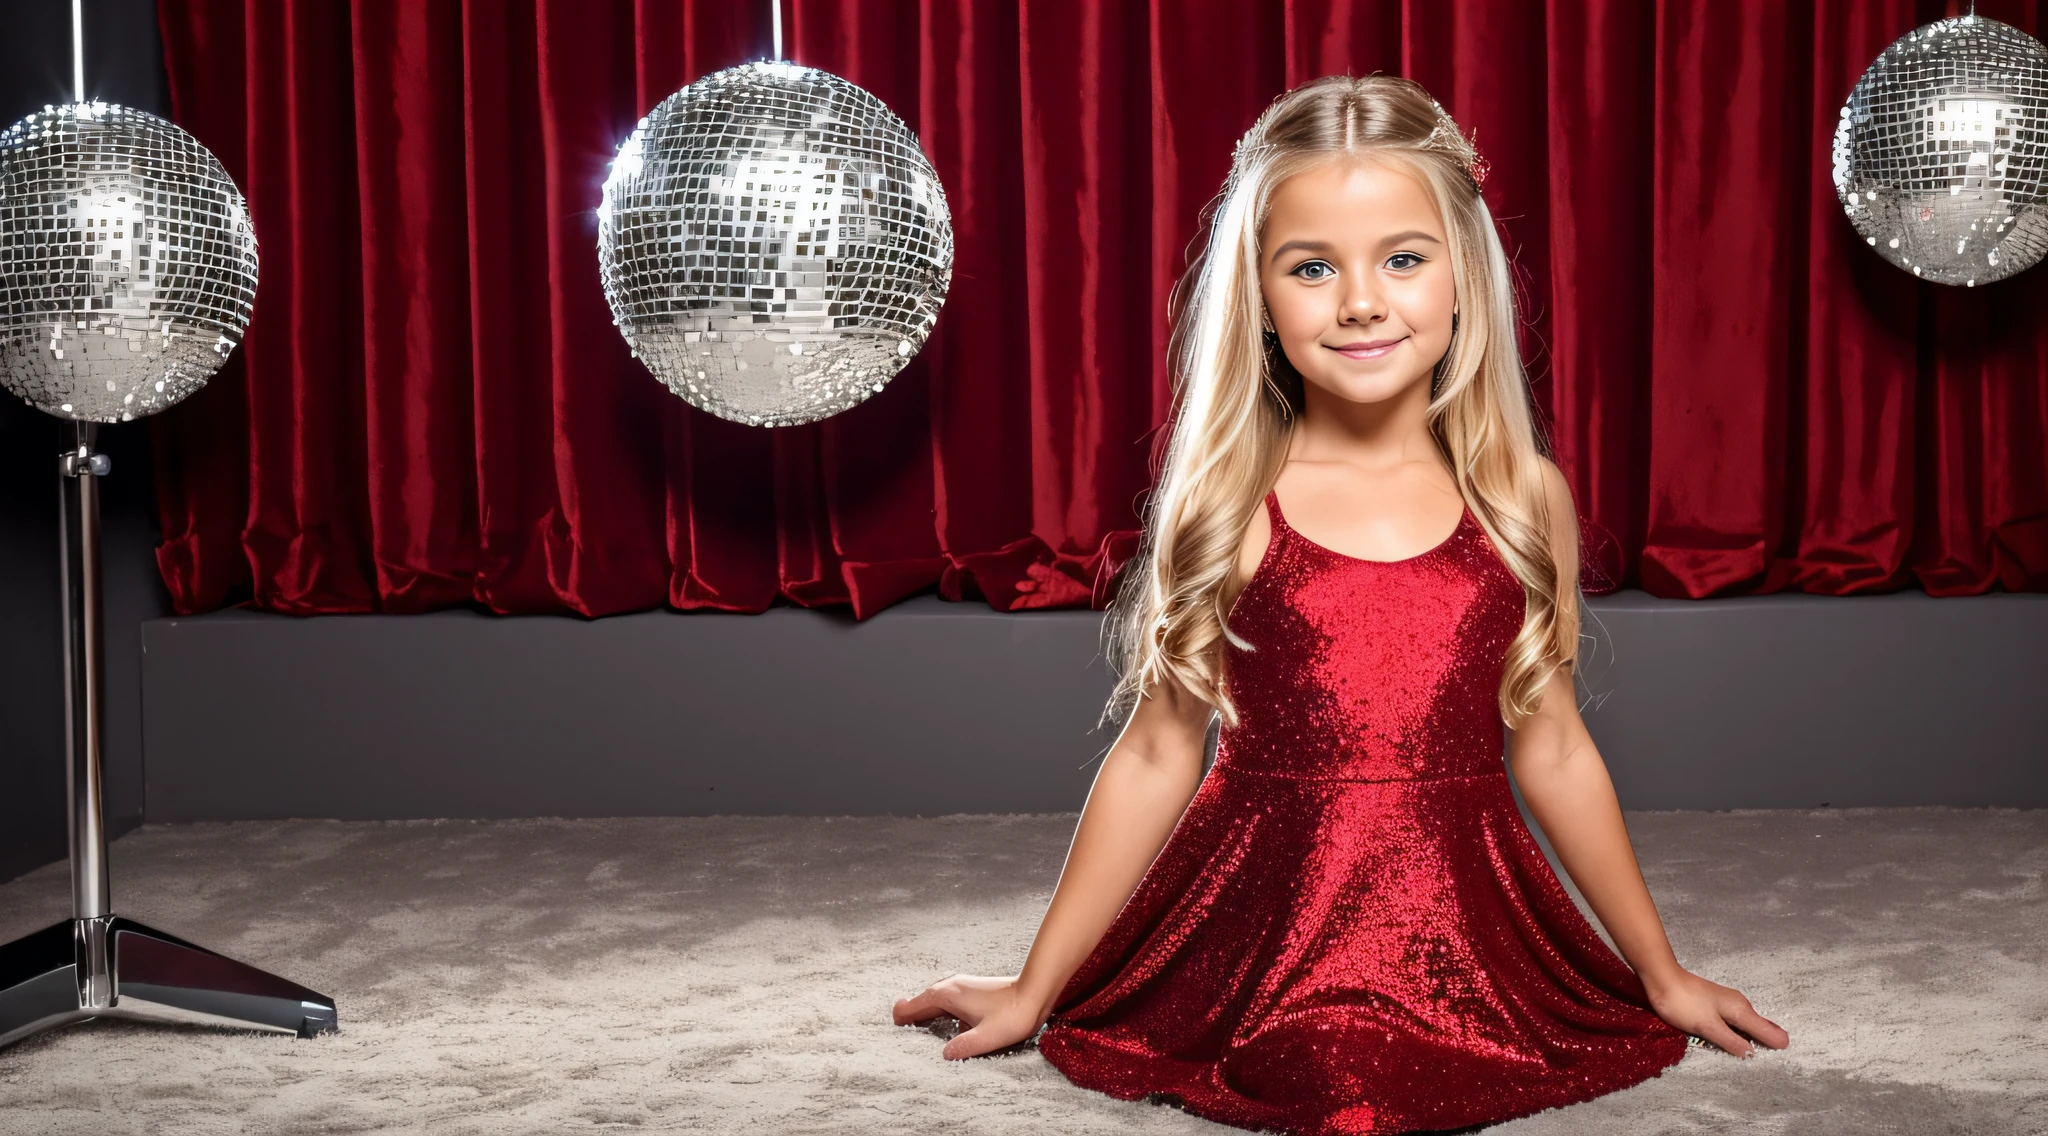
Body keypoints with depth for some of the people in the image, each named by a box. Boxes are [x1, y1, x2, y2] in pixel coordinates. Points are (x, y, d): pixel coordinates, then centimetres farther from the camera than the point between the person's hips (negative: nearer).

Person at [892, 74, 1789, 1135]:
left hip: (1462, 932, 2)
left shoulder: (1523, 497, 2)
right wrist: (1033, 990, 5)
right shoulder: (1224, 502, -3)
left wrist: (1663, 976, 19)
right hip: (1257, 938, -2)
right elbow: (1156, 758, 2)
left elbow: (1551, 751, 11)